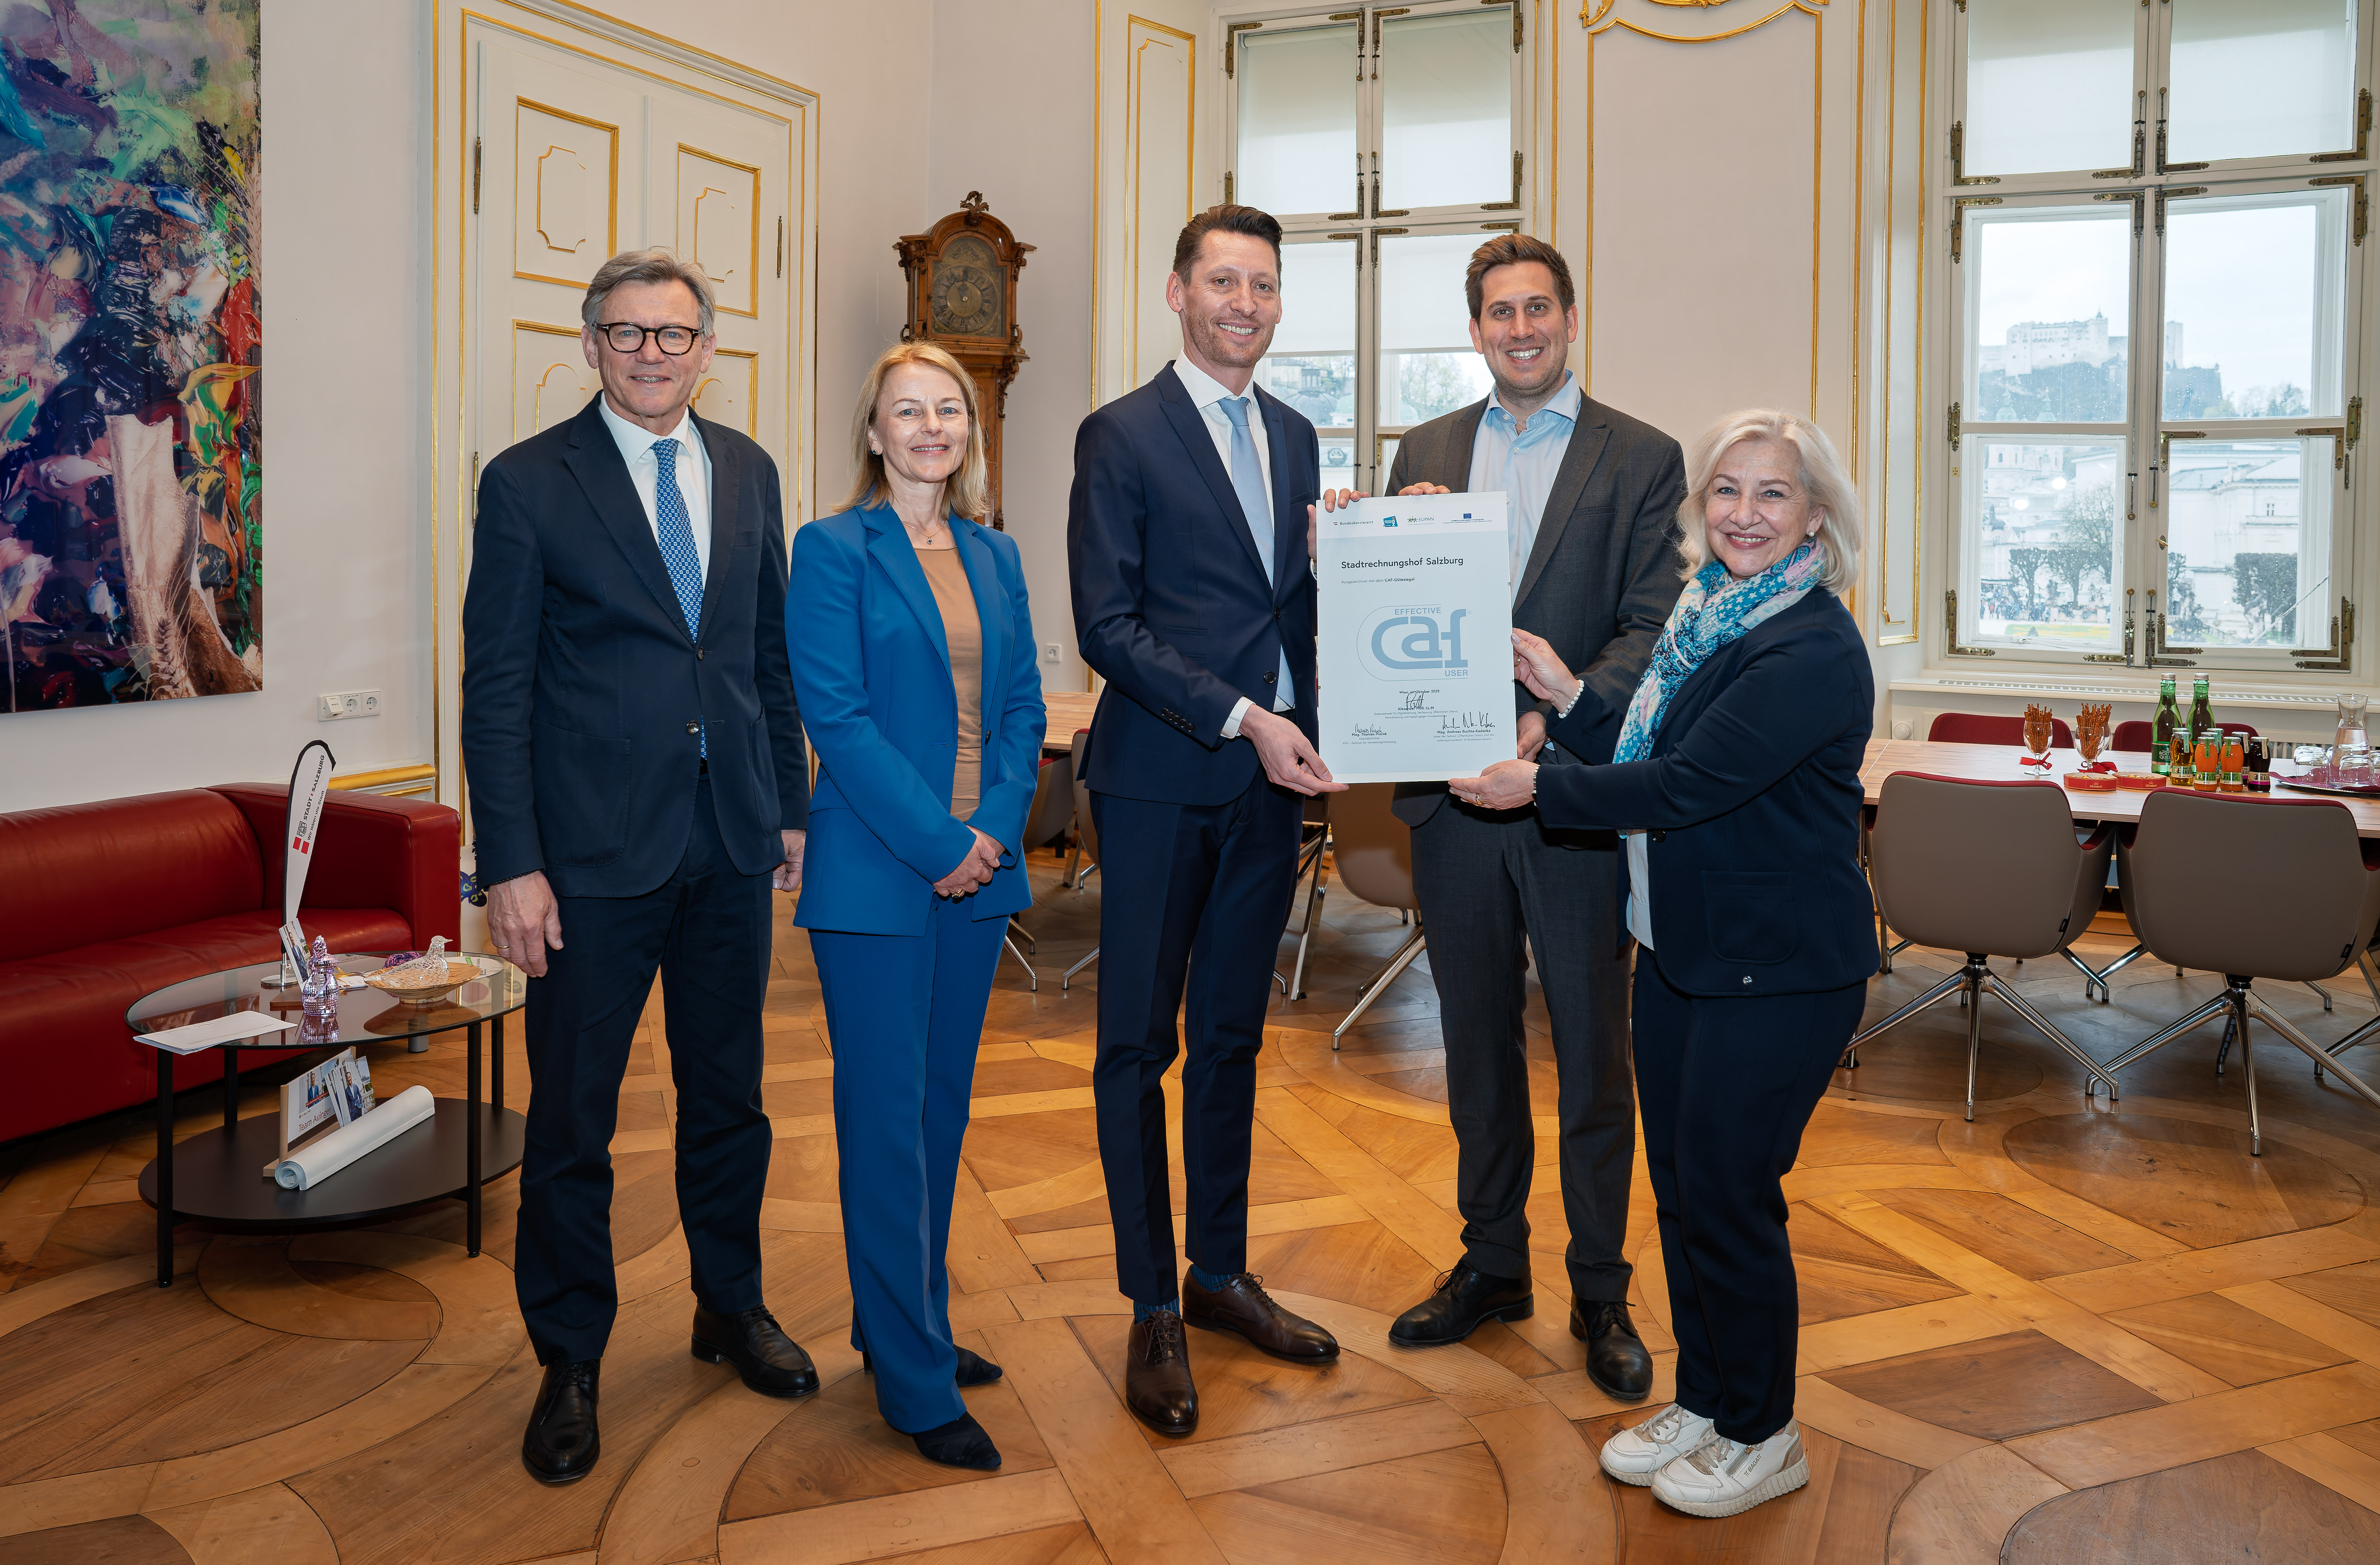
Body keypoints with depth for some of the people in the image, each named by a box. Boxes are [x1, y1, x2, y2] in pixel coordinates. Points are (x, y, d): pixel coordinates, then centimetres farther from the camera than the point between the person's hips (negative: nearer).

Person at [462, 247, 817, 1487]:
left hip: (731, 842, 4)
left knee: (728, 1093, 16)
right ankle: (570, 1360, 25)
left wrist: (793, 806, 10)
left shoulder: (748, 473, 9)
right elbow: (496, 687, -7)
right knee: (572, 1117, 7)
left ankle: (731, 1306, 36)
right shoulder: (529, 484, -5)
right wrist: (511, 865, -12)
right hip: (595, 851, -4)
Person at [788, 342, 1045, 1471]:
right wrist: (937, 842, -16)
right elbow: (836, 714, -12)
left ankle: (905, 1325, 30)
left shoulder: (996, 556, 13)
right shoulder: (832, 551, -4)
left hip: (979, 870, 6)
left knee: (943, 1104, 14)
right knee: (888, 1115, 0)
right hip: (876, 874, -6)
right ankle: (913, 1383, 10)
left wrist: (996, 829, -6)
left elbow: (1021, 706, 10)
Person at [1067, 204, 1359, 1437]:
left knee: (1232, 1038, 14)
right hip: (1160, 781, -5)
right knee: (1137, 1045, 2)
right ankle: (1152, 1311, 14)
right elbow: (1107, 625, -11)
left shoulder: (1294, 436, 15)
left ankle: (1220, 1274, 28)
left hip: (1270, 779, 6)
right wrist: (1242, 718, -17)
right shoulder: (1121, 436, -4)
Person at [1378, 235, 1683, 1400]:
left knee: (1593, 1054, 6)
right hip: (1452, 791, 4)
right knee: (1477, 1043, 15)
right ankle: (1492, 1263, 31)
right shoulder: (1425, 452, 11)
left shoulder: (1642, 459, 0)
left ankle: (1600, 1293, 22)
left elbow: (1653, 630, -8)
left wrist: (1549, 719, -22)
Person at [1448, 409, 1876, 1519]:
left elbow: (1687, 786, -23)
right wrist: (1565, 697, 1)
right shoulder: (1708, 618, 9)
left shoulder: (1813, 650, -19)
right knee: (1678, 1182, 15)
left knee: (1726, 1194, 2)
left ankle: (1762, 1436, 24)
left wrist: (1540, 789, -14)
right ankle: (1701, 1399, 34)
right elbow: (1647, 762, 11)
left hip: (1778, 970, -8)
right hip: (1681, 948, 8)